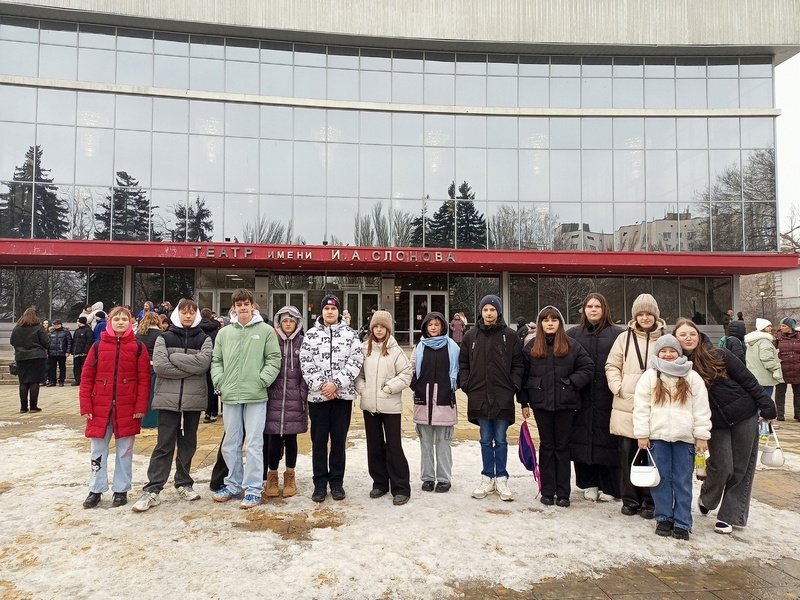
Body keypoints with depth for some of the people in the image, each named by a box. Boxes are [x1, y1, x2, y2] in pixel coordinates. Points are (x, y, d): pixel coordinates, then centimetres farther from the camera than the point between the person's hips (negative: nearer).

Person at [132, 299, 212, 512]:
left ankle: (184, 484, 25)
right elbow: (159, 365, -10)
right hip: (168, 399, -1)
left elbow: (204, 362, -12)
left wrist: (174, 358, -11)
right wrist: (190, 368, -10)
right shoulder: (165, 337, 5)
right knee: (164, 445, -1)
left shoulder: (204, 339, 7)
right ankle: (152, 490, 5)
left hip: (194, 399, 1)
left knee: (188, 444, 12)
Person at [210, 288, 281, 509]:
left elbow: (274, 359, -3)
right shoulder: (224, 332, 9)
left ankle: (253, 489, 9)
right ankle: (233, 485, 27)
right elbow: (216, 361, 12)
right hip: (230, 395, 4)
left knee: (254, 444, 0)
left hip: (256, 396, -4)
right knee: (230, 444, 13)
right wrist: (220, 383, -1)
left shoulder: (266, 330, 0)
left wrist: (262, 381, -12)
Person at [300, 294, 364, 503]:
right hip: (317, 395, 0)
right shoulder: (311, 334, 5)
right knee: (319, 440, 6)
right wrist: (321, 385, -12)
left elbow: (356, 361, -4)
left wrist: (336, 383, -13)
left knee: (339, 440, 7)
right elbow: (306, 363, -2)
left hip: (343, 394, 0)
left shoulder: (350, 334, 4)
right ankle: (320, 484, 17)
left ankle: (337, 482, 19)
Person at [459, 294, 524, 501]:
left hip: (503, 398, -2)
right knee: (485, 440, 12)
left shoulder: (510, 336, -1)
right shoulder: (471, 336, 5)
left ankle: (501, 479, 19)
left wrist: (513, 387, -6)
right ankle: (487, 478, 23)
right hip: (479, 396, 2)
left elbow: (518, 365, 1)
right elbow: (463, 364, 10)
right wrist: (466, 385, 1)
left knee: (501, 439, 7)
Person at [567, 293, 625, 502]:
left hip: (608, 399, -2)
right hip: (582, 399, 2)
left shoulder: (618, 334, 2)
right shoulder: (573, 334, 9)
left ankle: (609, 486, 17)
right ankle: (589, 484, 21)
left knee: (607, 440, 2)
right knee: (583, 439, 6)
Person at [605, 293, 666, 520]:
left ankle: (649, 501, 19)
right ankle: (630, 499, 19)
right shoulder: (625, 338, 5)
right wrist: (618, 387, -4)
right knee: (627, 453, 6)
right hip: (627, 406, 1)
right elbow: (612, 366, 9)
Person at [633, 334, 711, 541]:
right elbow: (641, 407, 0)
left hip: (684, 437, 0)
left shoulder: (692, 378, 5)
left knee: (683, 481, 6)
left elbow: (701, 409, 3)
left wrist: (702, 436, -1)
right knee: (661, 479, 6)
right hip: (657, 436, 0)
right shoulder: (649, 376, 3)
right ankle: (663, 518, 19)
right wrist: (642, 435, -4)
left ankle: (682, 523, 13)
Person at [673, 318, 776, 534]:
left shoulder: (719, 355, -12)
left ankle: (730, 516, 16)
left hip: (745, 415, -1)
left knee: (742, 468, 4)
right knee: (721, 466, -5)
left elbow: (748, 380, -7)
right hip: (716, 423, 1)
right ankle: (706, 499, 25)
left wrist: (767, 408, -7)